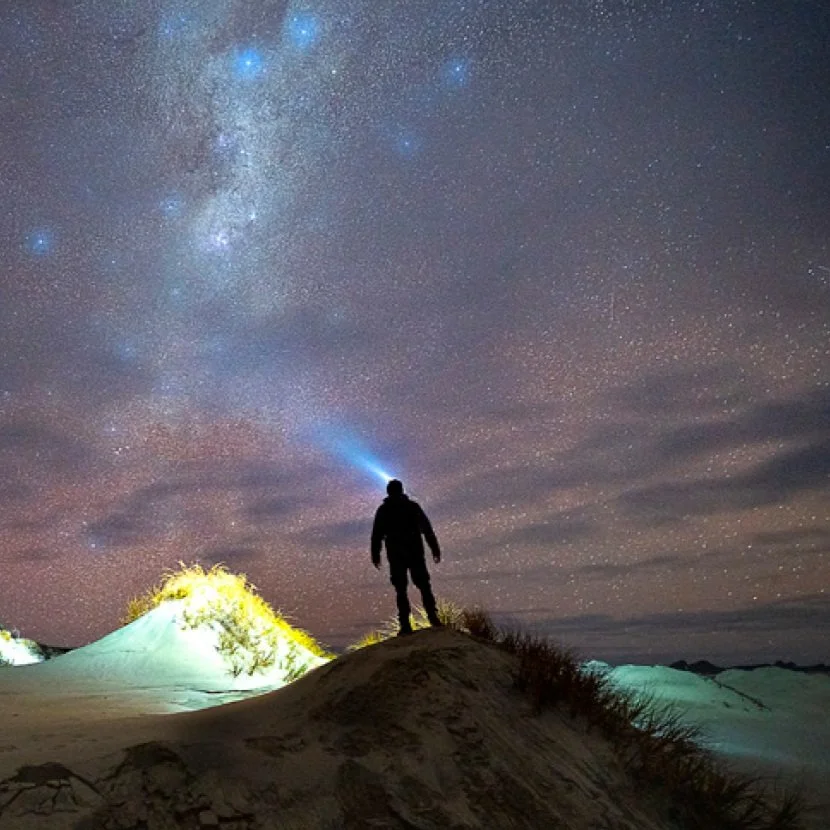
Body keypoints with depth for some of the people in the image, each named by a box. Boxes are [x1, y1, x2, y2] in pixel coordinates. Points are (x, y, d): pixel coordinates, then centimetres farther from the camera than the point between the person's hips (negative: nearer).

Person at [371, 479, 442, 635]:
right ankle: (432, 616, -2)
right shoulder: (413, 506, 3)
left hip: (395, 556, 0)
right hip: (415, 552, 0)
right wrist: (435, 550, 3)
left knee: (400, 589, 4)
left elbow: (376, 535, 1)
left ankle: (405, 624, -3)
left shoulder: (383, 511, 4)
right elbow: (427, 529, 1)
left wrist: (375, 556, 5)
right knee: (423, 585, 9)